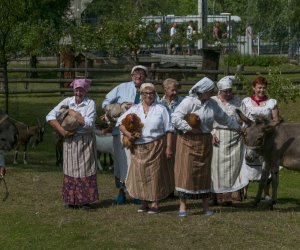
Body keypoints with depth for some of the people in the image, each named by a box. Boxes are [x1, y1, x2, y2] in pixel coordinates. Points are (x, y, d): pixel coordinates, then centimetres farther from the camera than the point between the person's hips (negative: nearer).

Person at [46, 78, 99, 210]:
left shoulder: (90, 103, -4)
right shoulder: (67, 101, 1)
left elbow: (89, 123, -14)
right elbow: (50, 116, -4)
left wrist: (74, 114, -12)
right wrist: (62, 131, -12)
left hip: (86, 141, -2)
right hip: (70, 140, 2)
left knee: (85, 169, 1)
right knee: (71, 169, 4)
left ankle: (85, 201, 6)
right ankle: (72, 200, 11)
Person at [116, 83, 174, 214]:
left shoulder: (161, 109, 3)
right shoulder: (135, 109, 10)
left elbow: (168, 130, 1)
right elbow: (120, 122, 11)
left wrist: (168, 147, -6)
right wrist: (127, 133, -7)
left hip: (156, 146, -2)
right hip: (138, 148, 3)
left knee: (155, 174, -2)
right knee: (140, 174, 2)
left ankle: (154, 203, 6)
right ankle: (144, 202, 13)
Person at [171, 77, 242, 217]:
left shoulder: (212, 104, 8)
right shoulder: (189, 102, -12)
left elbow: (224, 118, 20)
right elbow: (175, 118, -17)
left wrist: (238, 127, 22)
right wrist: (190, 128, -19)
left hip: (205, 142, 6)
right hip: (188, 141, -6)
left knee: (204, 172, 9)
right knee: (186, 172, -6)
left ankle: (206, 206, 17)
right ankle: (182, 206, -1)